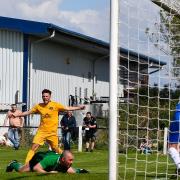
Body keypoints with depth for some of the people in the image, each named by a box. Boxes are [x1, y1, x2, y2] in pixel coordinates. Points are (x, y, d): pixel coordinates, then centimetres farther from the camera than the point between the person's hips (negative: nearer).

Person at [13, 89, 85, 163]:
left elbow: (67, 108, -1)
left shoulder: (55, 105, -2)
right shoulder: (39, 106, 4)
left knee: (55, 149, 7)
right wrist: (16, 115, 10)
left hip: (52, 132, -1)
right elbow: (28, 112, 12)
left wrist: (78, 107, -8)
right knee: (34, 147, -9)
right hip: (41, 131, 1)